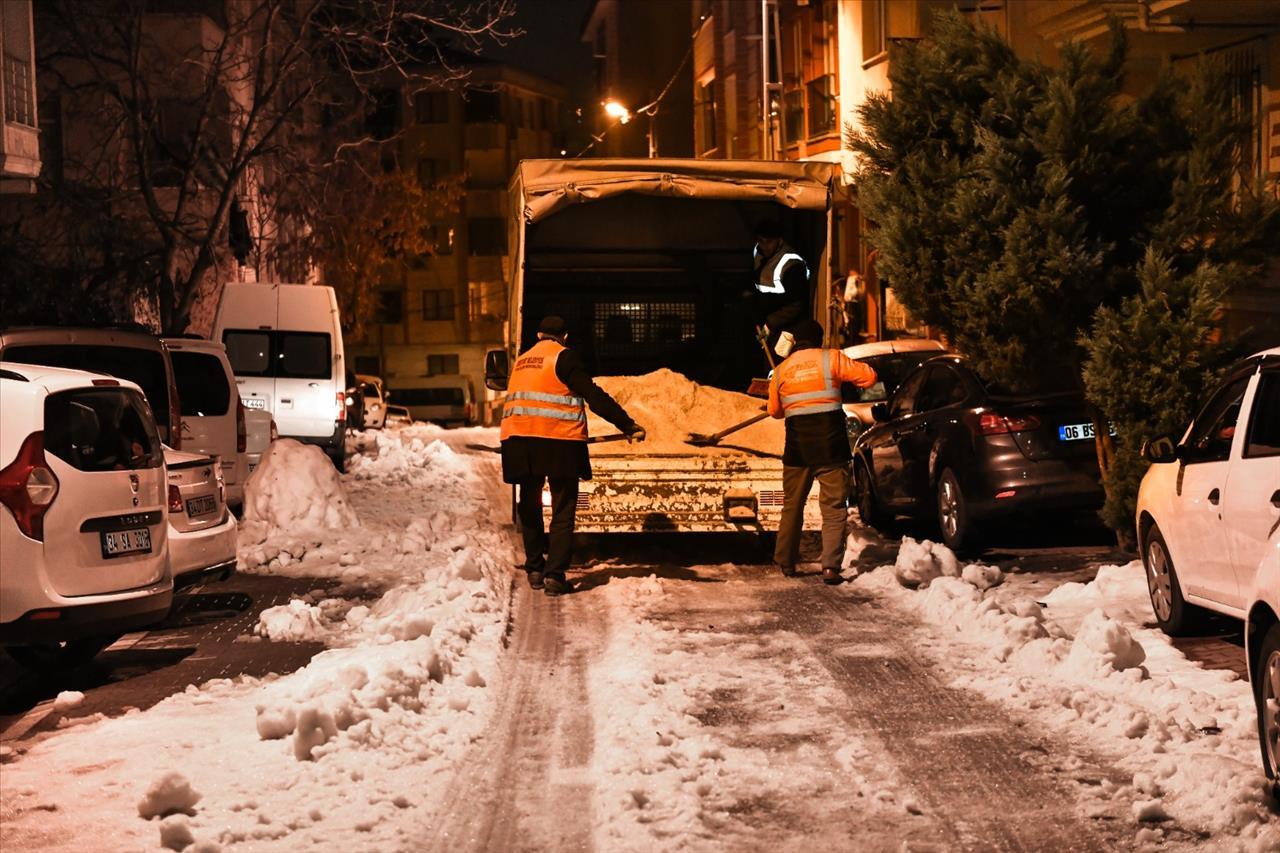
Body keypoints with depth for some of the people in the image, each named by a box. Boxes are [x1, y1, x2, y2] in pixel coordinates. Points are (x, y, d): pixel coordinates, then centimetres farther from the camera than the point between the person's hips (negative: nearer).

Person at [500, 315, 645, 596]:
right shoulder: (564, 357, 0)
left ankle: (535, 570, 23)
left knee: (529, 508, 19)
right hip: (558, 441, -5)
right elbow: (594, 397, -8)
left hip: (518, 439, 6)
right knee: (563, 512, 1)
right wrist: (629, 426, -10)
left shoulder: (521, 360, 21)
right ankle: (554, 575, -6)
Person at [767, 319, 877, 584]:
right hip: (831, 446, -3)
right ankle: (830, 567, -9)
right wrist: (843, 373, 14)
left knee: (792, 506, 17)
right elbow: (868, 377, -4)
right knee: (833, 508, 0)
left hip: (798, 447, 3)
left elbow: (774, 410, 14)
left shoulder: (781, 370, 7)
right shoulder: (831, 359, -3)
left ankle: (786, 563, 23)